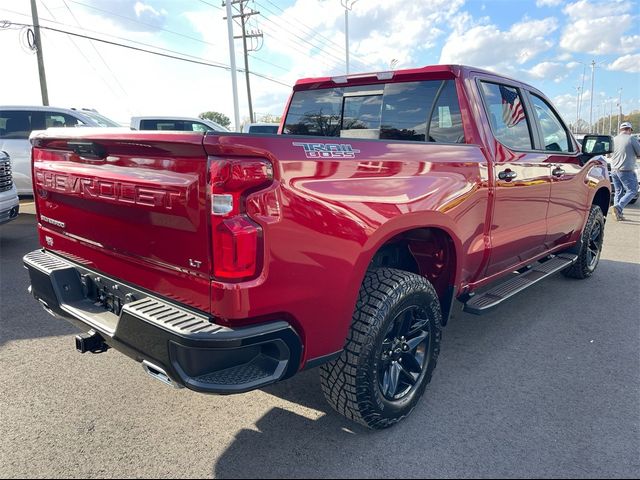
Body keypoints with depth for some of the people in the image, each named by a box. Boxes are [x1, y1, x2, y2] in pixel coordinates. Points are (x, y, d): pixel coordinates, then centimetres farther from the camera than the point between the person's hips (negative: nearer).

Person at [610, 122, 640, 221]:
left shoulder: (614, 139, 8)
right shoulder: (631, 139, -9)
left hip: (614, 170, 6)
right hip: (626, 171, -6)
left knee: (618, 192, 13)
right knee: (632, 191, 2)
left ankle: (618, 214, 11)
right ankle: (618, 206, -18)